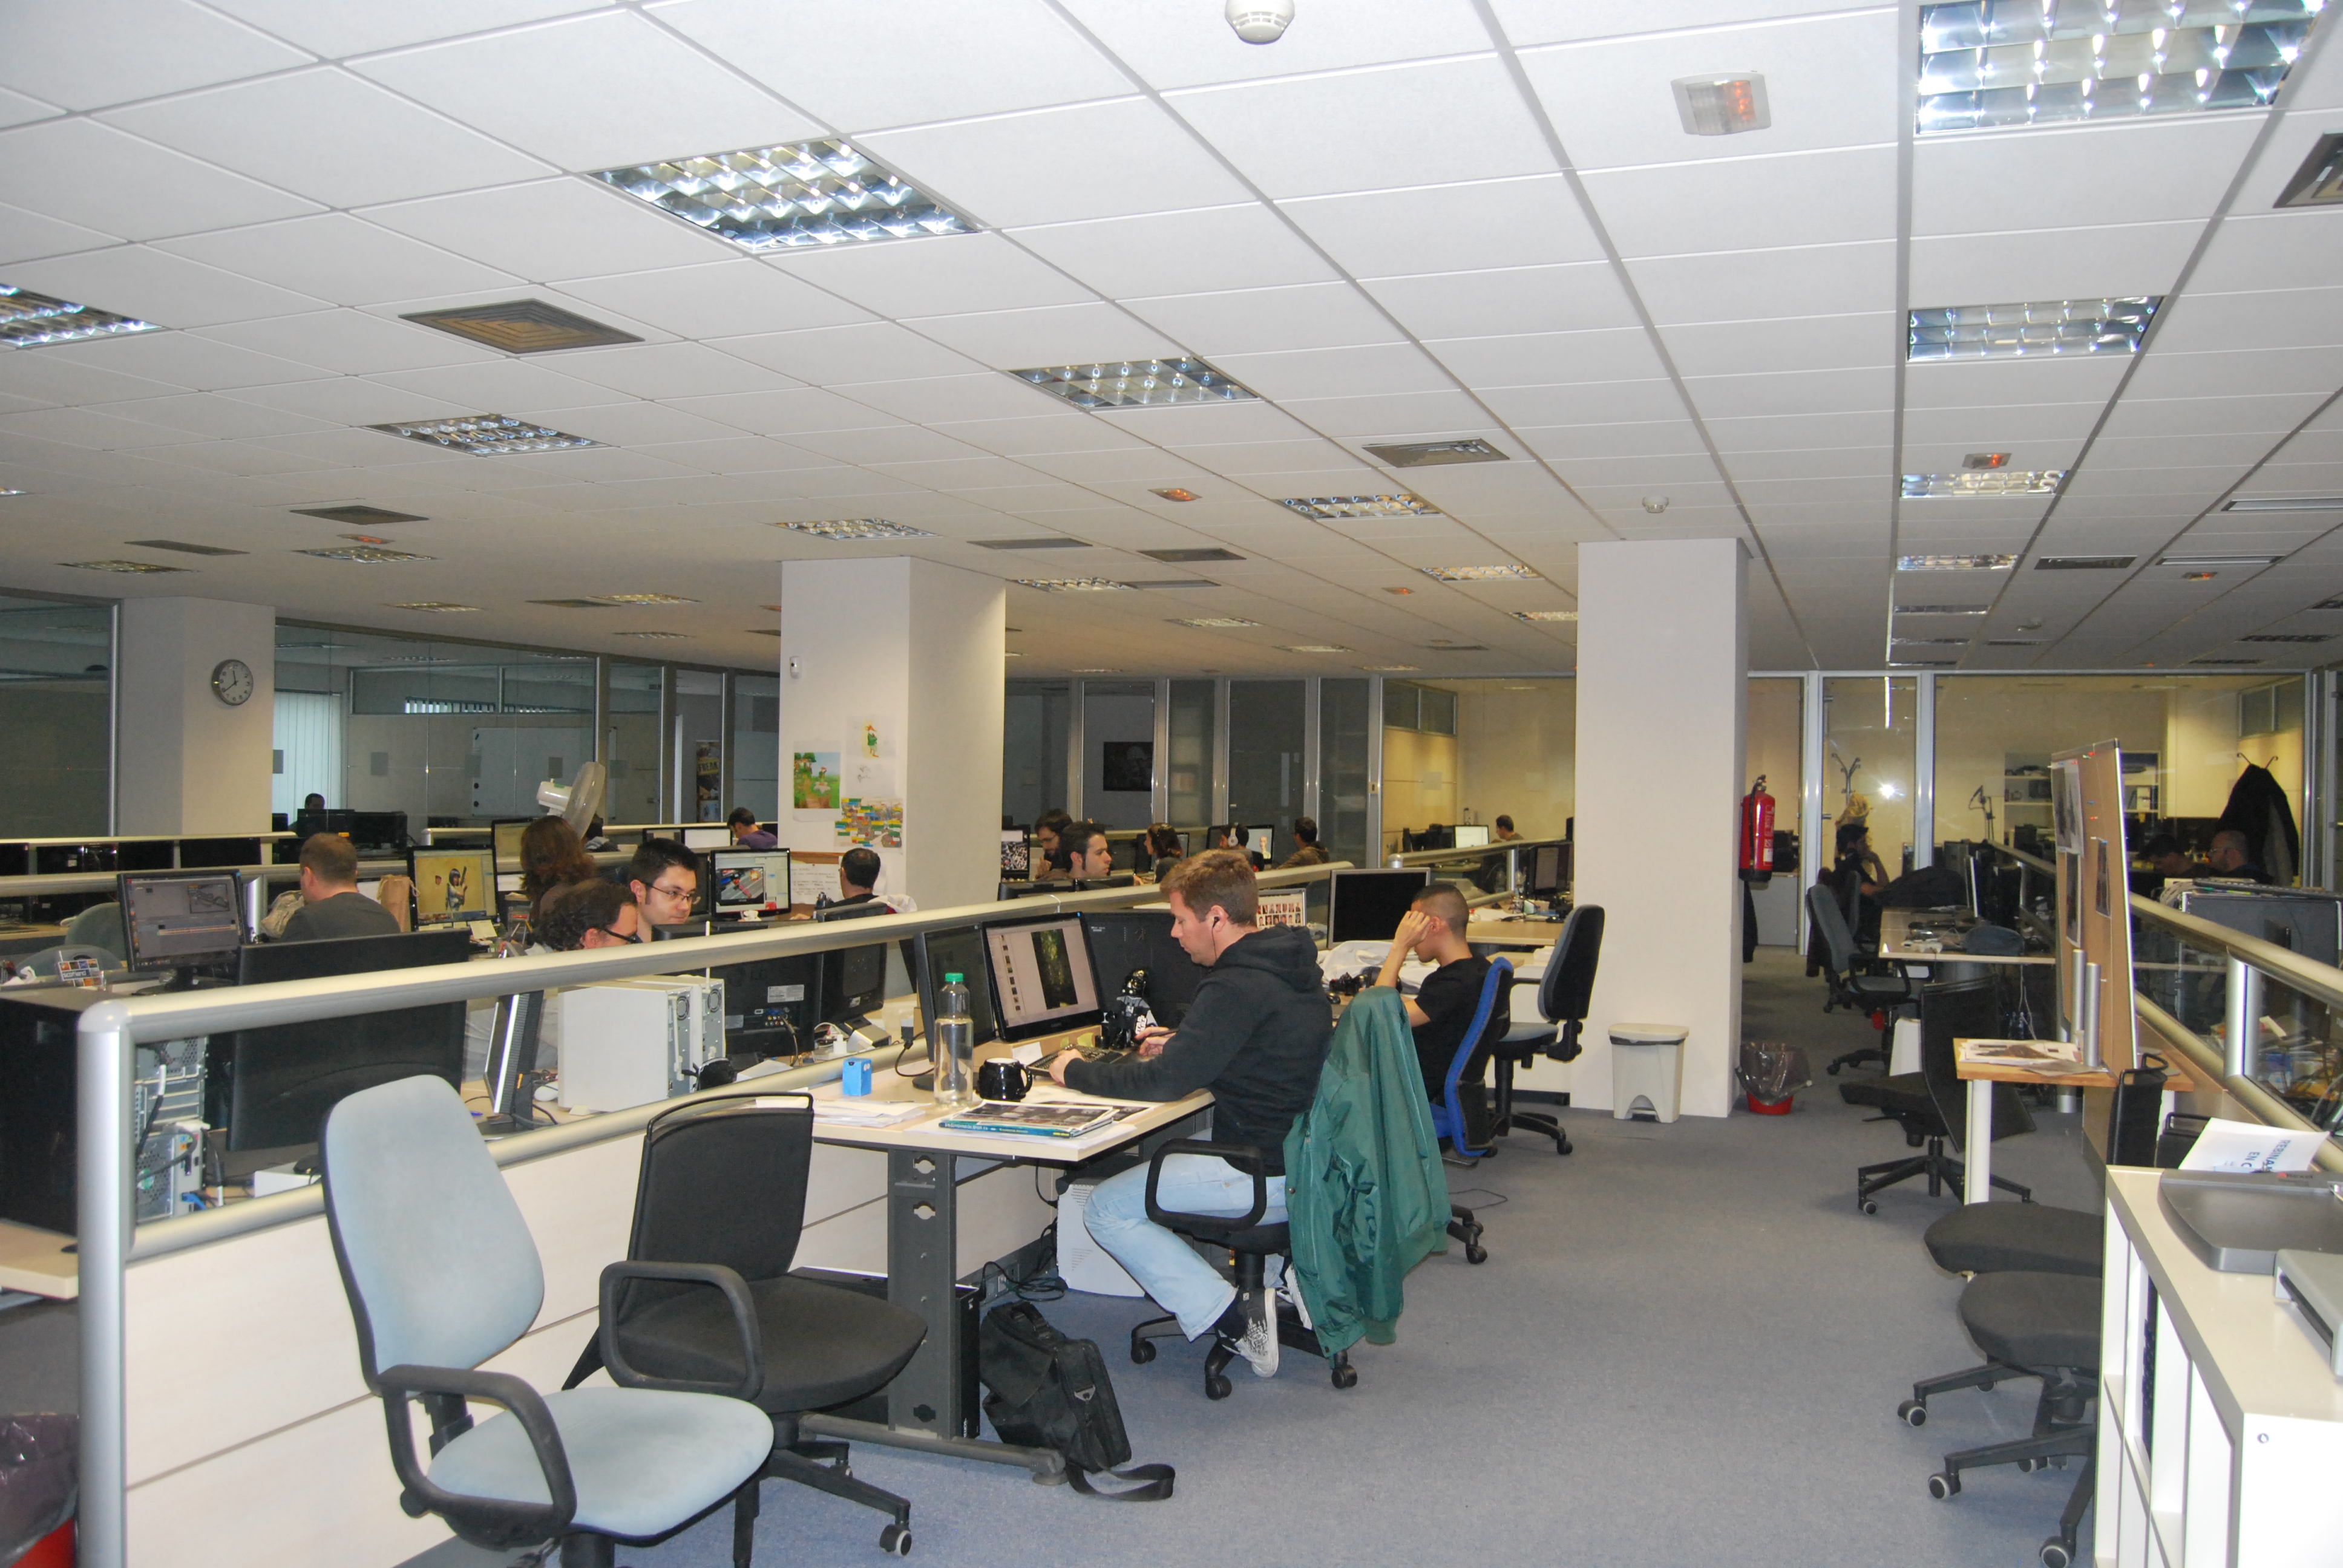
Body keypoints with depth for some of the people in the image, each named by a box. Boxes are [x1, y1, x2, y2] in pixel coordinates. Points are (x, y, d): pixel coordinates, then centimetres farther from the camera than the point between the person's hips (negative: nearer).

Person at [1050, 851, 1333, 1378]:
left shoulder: (1237, 988, -22)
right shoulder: (1292, 964, 7)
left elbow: (1164, 1082, -22)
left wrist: (1077, 1072, -7)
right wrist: (1180, 1043, 19)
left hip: (1269, 1173, -10)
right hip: (1311, 1155, 10)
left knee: (1107, 1209, -1)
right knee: (1164, 1150, 30)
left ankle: (1233, 1317, -7)